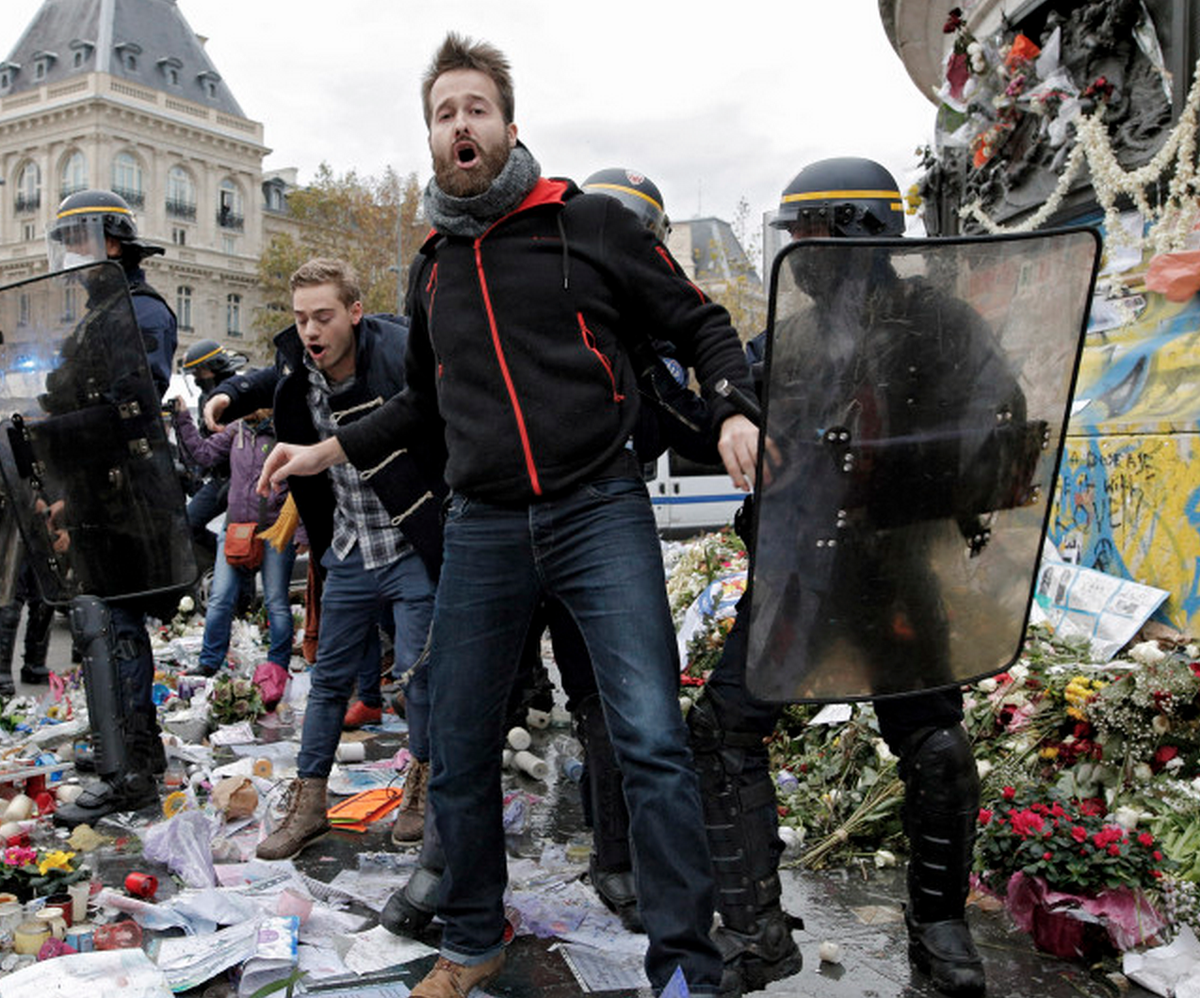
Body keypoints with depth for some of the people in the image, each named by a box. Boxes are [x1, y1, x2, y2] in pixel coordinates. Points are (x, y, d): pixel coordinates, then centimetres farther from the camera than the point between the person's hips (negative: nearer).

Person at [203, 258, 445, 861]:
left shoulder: (399, 356, -20)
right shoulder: (297, 368, -1)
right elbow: (273, 381, 23)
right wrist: (230, 395, 3)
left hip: (411, 551, -5)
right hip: (348, 556, 5)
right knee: (330, 679, 12)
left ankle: (423, 784, 26)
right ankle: (308, 805, 24)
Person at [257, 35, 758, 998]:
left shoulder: (591, 223, 2)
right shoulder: (433, 268, 16)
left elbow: (700, 322, 5)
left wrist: (733, 412, -13)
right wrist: (334, 449, 19)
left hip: (600, 511, -4)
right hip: (482, 529, 5)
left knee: (652, 741, -10)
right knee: (458, 753, 9)